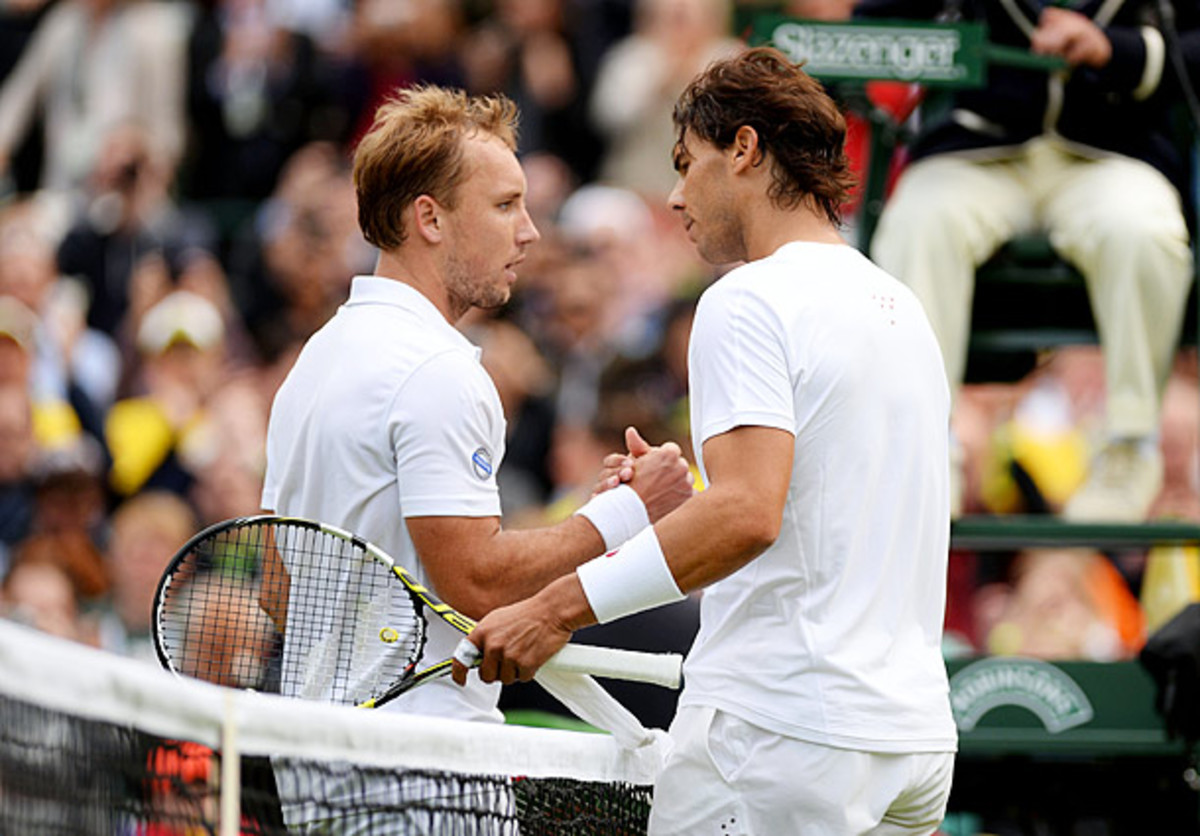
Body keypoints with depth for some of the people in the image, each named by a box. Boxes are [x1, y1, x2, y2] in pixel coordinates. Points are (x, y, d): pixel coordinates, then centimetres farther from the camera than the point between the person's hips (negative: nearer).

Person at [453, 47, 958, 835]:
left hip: (780, 735, -9)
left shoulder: (751, 301, -9)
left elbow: (747, 514, -23)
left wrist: (562, 607, -24)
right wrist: (678, 502, 22)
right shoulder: (902, 307, 19)